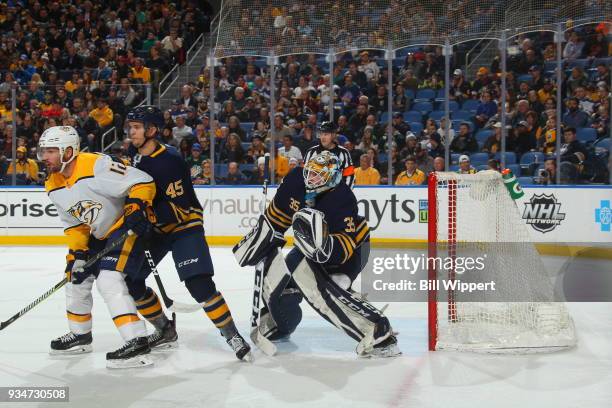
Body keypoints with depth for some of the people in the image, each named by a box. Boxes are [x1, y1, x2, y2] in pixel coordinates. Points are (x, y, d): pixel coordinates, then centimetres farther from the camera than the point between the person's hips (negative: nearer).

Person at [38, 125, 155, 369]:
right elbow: (73, 224, 8)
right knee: (76, 279, 15)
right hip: (98, 235, 10)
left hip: (127, 228, -9)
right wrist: (77, 253, -3)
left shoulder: (96, 166, -27)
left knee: (109, 281, -23)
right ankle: (80, 335, 36)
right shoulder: (54, 187, 1)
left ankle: (137, 343, -24)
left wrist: (136, 209, -37)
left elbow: (143, 182, -27)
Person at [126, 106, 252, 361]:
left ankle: (232, 335, -7)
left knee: (199, 284, -21)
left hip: (184, 225, -8)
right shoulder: (132, 156, 0)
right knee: (129, 279, 4)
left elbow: (179, 208, -28)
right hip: (153, 228, 8)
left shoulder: (169, 161, -25)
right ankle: (165, 329, 20)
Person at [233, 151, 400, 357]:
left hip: (351, 247, -7)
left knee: (324, 290, -27)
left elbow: (340, 250, -39)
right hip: (313, 244, 7)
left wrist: (321, 243, -56)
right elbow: (275, 217, -2)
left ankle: (378, 332, -25)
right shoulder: (296, 179, -19)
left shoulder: (342, 199, -36)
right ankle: (279, 325, 34)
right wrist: (258, 239, 2)